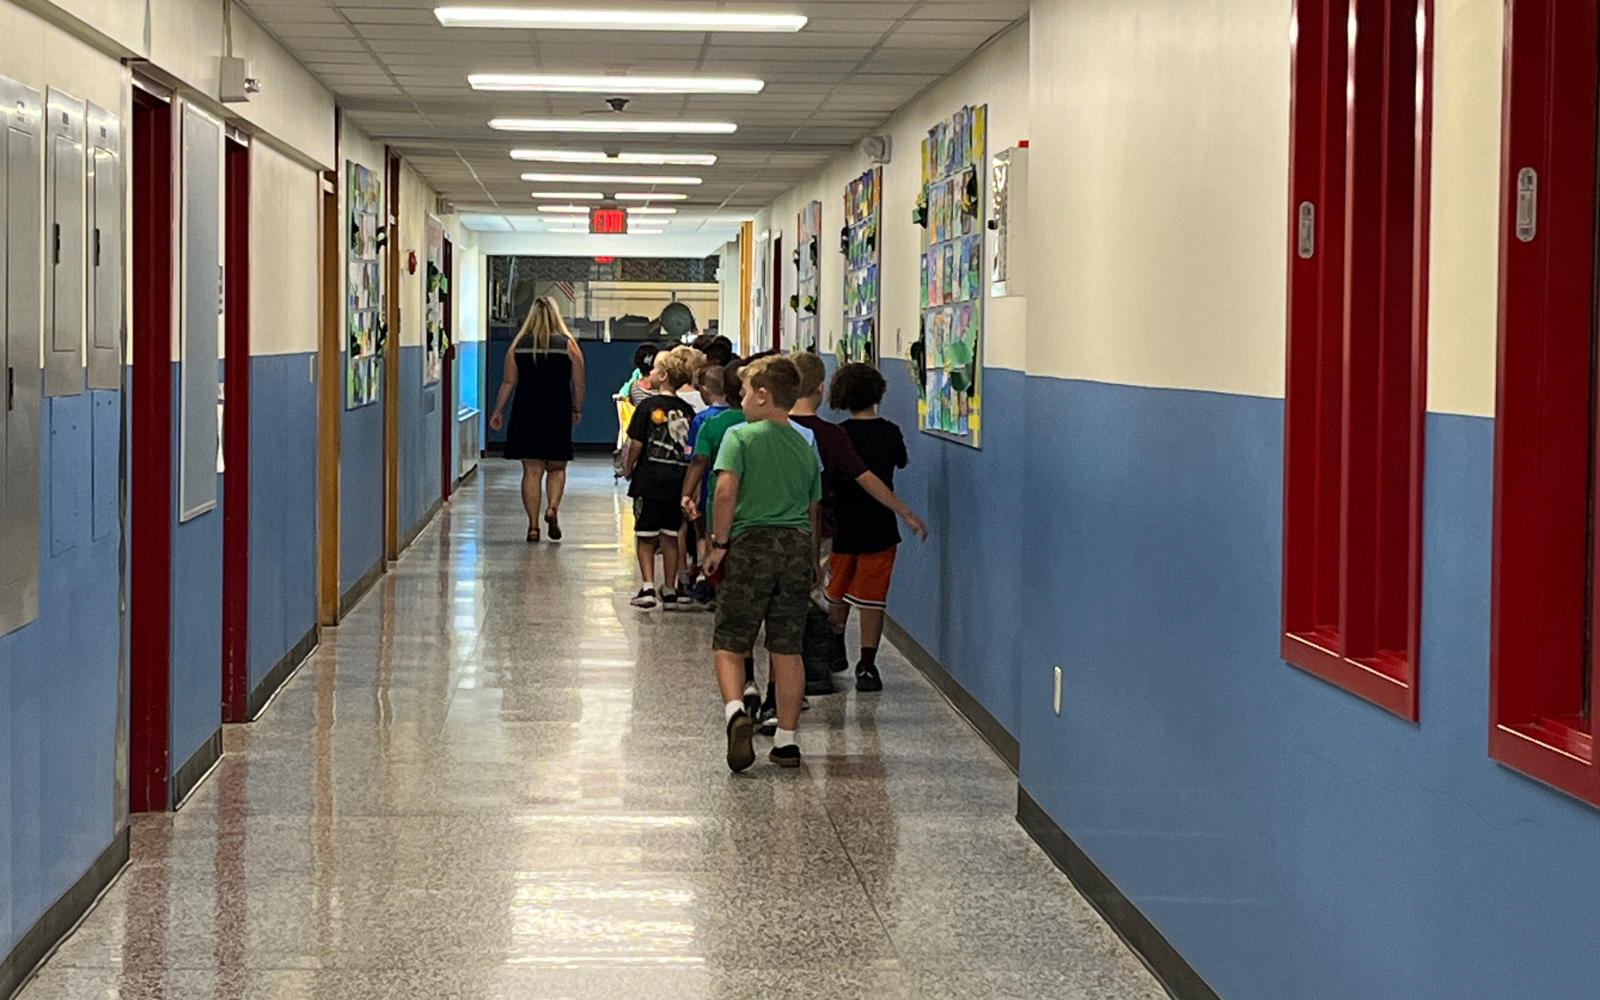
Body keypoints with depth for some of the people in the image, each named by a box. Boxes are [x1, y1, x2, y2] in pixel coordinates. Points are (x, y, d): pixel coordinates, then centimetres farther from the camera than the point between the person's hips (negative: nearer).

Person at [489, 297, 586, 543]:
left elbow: (508, 382, 2)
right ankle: (552, 507, -12)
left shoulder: (518, 345, 1)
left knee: (532, 470, 5)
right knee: (556, 468, 13)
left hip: (526, 414, 1)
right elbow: (578, 384, 1)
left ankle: (533, 525, 1)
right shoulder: (568, 345, -2)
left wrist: (498, 411, 13)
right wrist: (577, 410, 17)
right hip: (558, 414, -1)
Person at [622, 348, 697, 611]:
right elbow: (691, 450, 4)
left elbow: (636, 444, -10)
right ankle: (670, 591, 15)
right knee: (670, 538, 11)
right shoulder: (688, 411, 2)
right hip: (678, 482, 4)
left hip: (649, 481, -4)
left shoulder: (648, 407, -10)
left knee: (646, 538, 5)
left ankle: (648, 589, -3)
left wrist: (628, 468, 6)